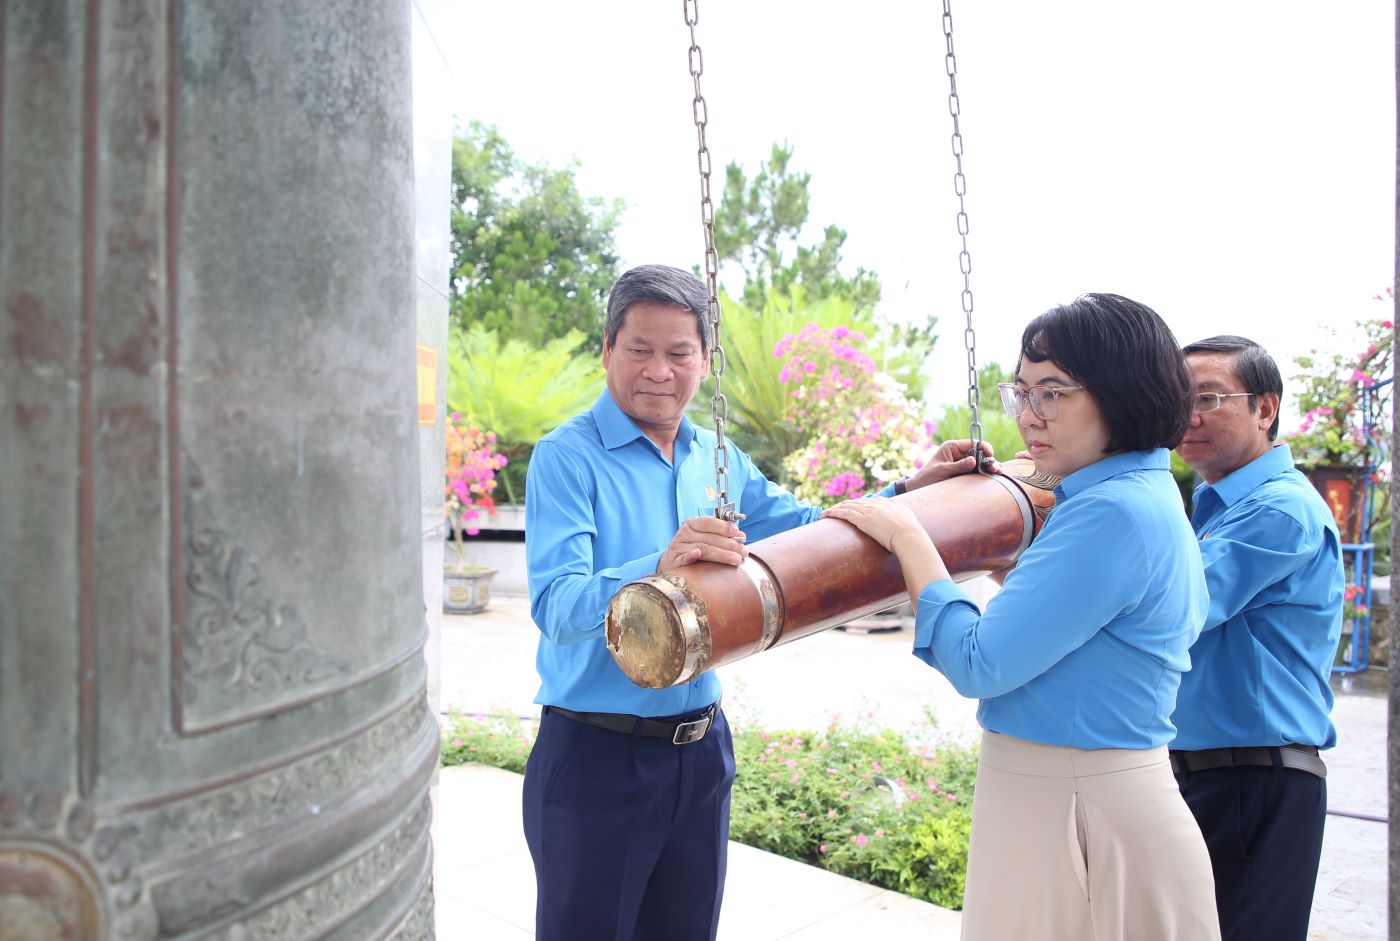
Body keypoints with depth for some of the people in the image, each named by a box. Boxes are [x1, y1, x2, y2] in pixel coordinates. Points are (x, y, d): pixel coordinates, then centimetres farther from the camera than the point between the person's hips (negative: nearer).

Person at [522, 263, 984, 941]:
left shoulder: (718, 459, 5)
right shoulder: (567, 457, -14)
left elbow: (807, 530, 16)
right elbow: (555, 607, -25)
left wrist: (907, 492, 4)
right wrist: (657, 570, -43)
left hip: (701, 750, 6)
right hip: (595, 757, -5)